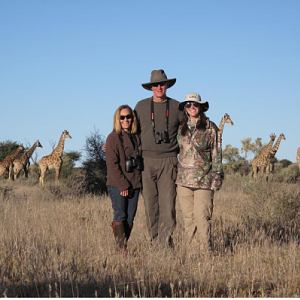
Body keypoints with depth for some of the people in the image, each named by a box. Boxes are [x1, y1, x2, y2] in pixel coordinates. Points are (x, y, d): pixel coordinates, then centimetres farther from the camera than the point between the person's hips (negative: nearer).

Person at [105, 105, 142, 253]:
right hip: (117, 185, -5)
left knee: (130, 217, 3)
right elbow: (112, 164, -10)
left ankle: (125, 245, 8)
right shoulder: (113, 137, -5)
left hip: (134, 184, 5)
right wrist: (123, 185, -14)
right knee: (120, 216, -8)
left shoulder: (136, 138, 13)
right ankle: (121, 248, -9)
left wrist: (137, 182, 6)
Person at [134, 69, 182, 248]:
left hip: (168, 161, -1)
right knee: (150, 202, 1)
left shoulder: (176, 107, 8)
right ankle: (155, 242, 7)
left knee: (168, 202, -9)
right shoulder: (141, 106, 11)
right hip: (147, 161, 1)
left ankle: (166, 243, -9)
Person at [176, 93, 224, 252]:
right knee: (187, 217, 5)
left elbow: (216, 155, 2)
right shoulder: (181, 128, 12)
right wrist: (175, 174, 16)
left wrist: (216, 176, -4)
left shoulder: (210, 128, 1)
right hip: (183, 179, 4)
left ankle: (205, 250, -1)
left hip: (203, 179, -4)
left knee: (202, 217, -8)